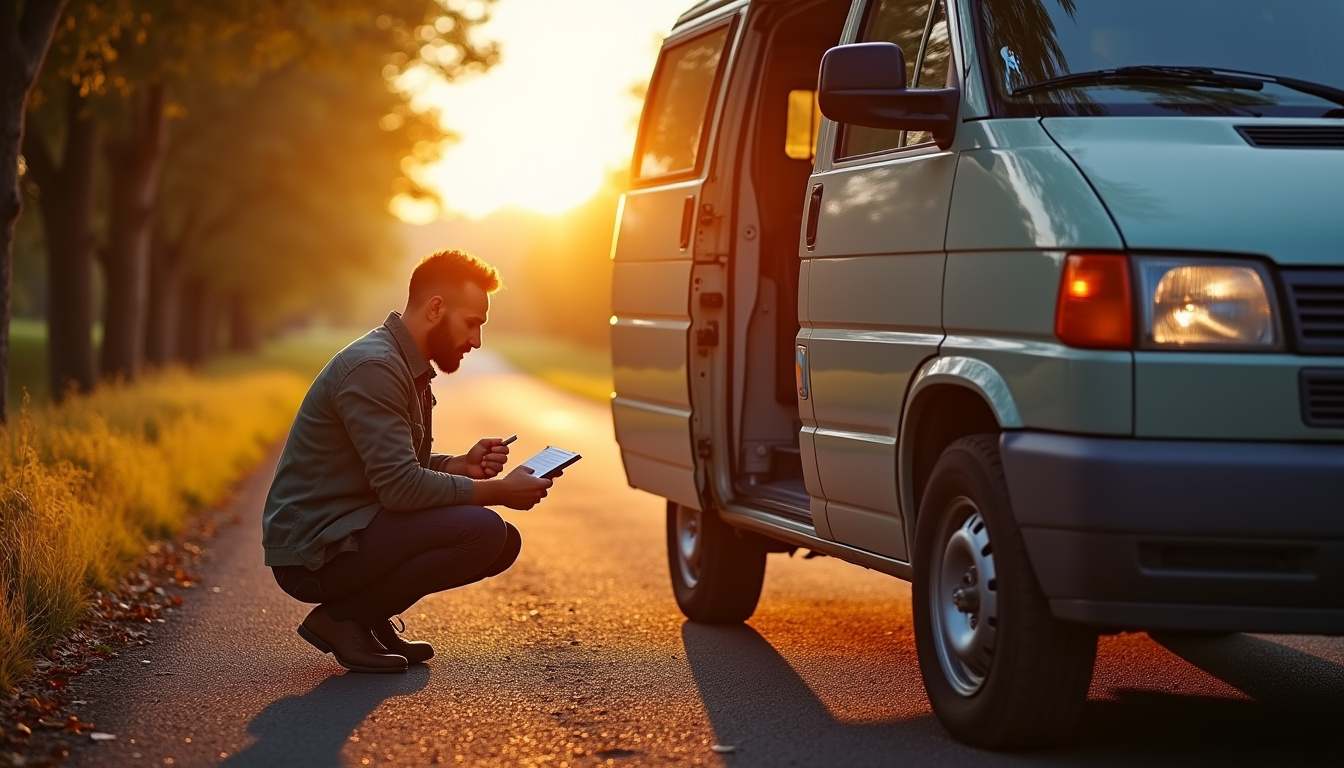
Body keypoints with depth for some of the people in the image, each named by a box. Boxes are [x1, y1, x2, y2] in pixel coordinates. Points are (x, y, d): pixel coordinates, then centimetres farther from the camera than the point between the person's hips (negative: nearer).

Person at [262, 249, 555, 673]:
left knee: (503, 542, 7)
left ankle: (368, 615, 9)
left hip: (346, 533, 10)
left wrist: (463, 466, 1)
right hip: (311, 552, -10)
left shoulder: (408, 367, 14)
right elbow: (400, 486, -25)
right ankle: (343, 617, -10)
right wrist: (498, 491, -17)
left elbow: (407, 468, 21)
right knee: (482, 531, -24)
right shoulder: (373, 367, -19)